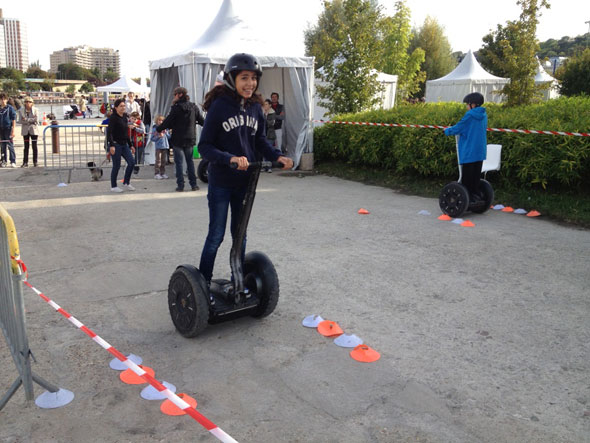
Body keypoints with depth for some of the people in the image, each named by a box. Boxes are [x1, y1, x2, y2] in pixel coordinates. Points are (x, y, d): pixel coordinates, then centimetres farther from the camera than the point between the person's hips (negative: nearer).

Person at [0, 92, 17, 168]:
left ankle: (13, 161, -2)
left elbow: (14, 120, -5)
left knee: (10, 145, -5)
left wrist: (13, 130, -11)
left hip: (8, 128, -4)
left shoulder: (10, 108, -2)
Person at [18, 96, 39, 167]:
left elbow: (36, 120, -10)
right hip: (25, 130, 2)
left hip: (33, 130, -2)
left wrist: (26, 119, -14)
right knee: (26, 146, 4)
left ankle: (35, 162, 9)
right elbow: (20, 121, -4)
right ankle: (25, 162, 6)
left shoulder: (35, 110, -3)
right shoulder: (21, 110, 1)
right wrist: (31, 121, -14)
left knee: (34, 146, 2)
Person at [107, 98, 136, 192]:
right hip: (115, 144, -7)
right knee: (117, 166, -2)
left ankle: (126, 183, 15)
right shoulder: (113, 118, -10)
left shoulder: (124, 117, 12)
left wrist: (130, 145, 19)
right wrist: (111, 145, -26)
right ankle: (113, 186, 12)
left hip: (124, 144, 7)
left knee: (131, 162, 1)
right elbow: (109, 132, -16)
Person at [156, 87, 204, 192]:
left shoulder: (176, 108, -12)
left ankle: (180, 185, 2)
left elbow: (168, 122, -11)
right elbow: (202, 121, 11)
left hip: (178, 139, -4)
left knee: (179, 162, 3)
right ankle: (193, 184, 12)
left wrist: (158, 129, 2)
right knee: (190, 161, 14)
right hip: (190, 138, 5)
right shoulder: (194, 107, 4)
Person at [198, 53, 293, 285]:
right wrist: (230, 158, -31)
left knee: (240, 233, 15)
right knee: (216, 235, 3)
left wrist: (277, 156, -7)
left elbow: (260, 141, 12)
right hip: (221, 182, -5)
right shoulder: (219, 106, -14)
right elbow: (204, 146, -15)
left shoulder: (255, 107, 2)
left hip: (245, 181, 5)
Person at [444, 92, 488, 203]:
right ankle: (476, 194, 19)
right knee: (476, 174, 13)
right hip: (480, 151, 7)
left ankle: (468, 196, 4)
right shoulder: (483, 115, 8)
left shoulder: (470, 115, -15)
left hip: (469, 151, -7)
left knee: (467, 175, 1)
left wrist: (447, 130, 8)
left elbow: (458, 128, -11)